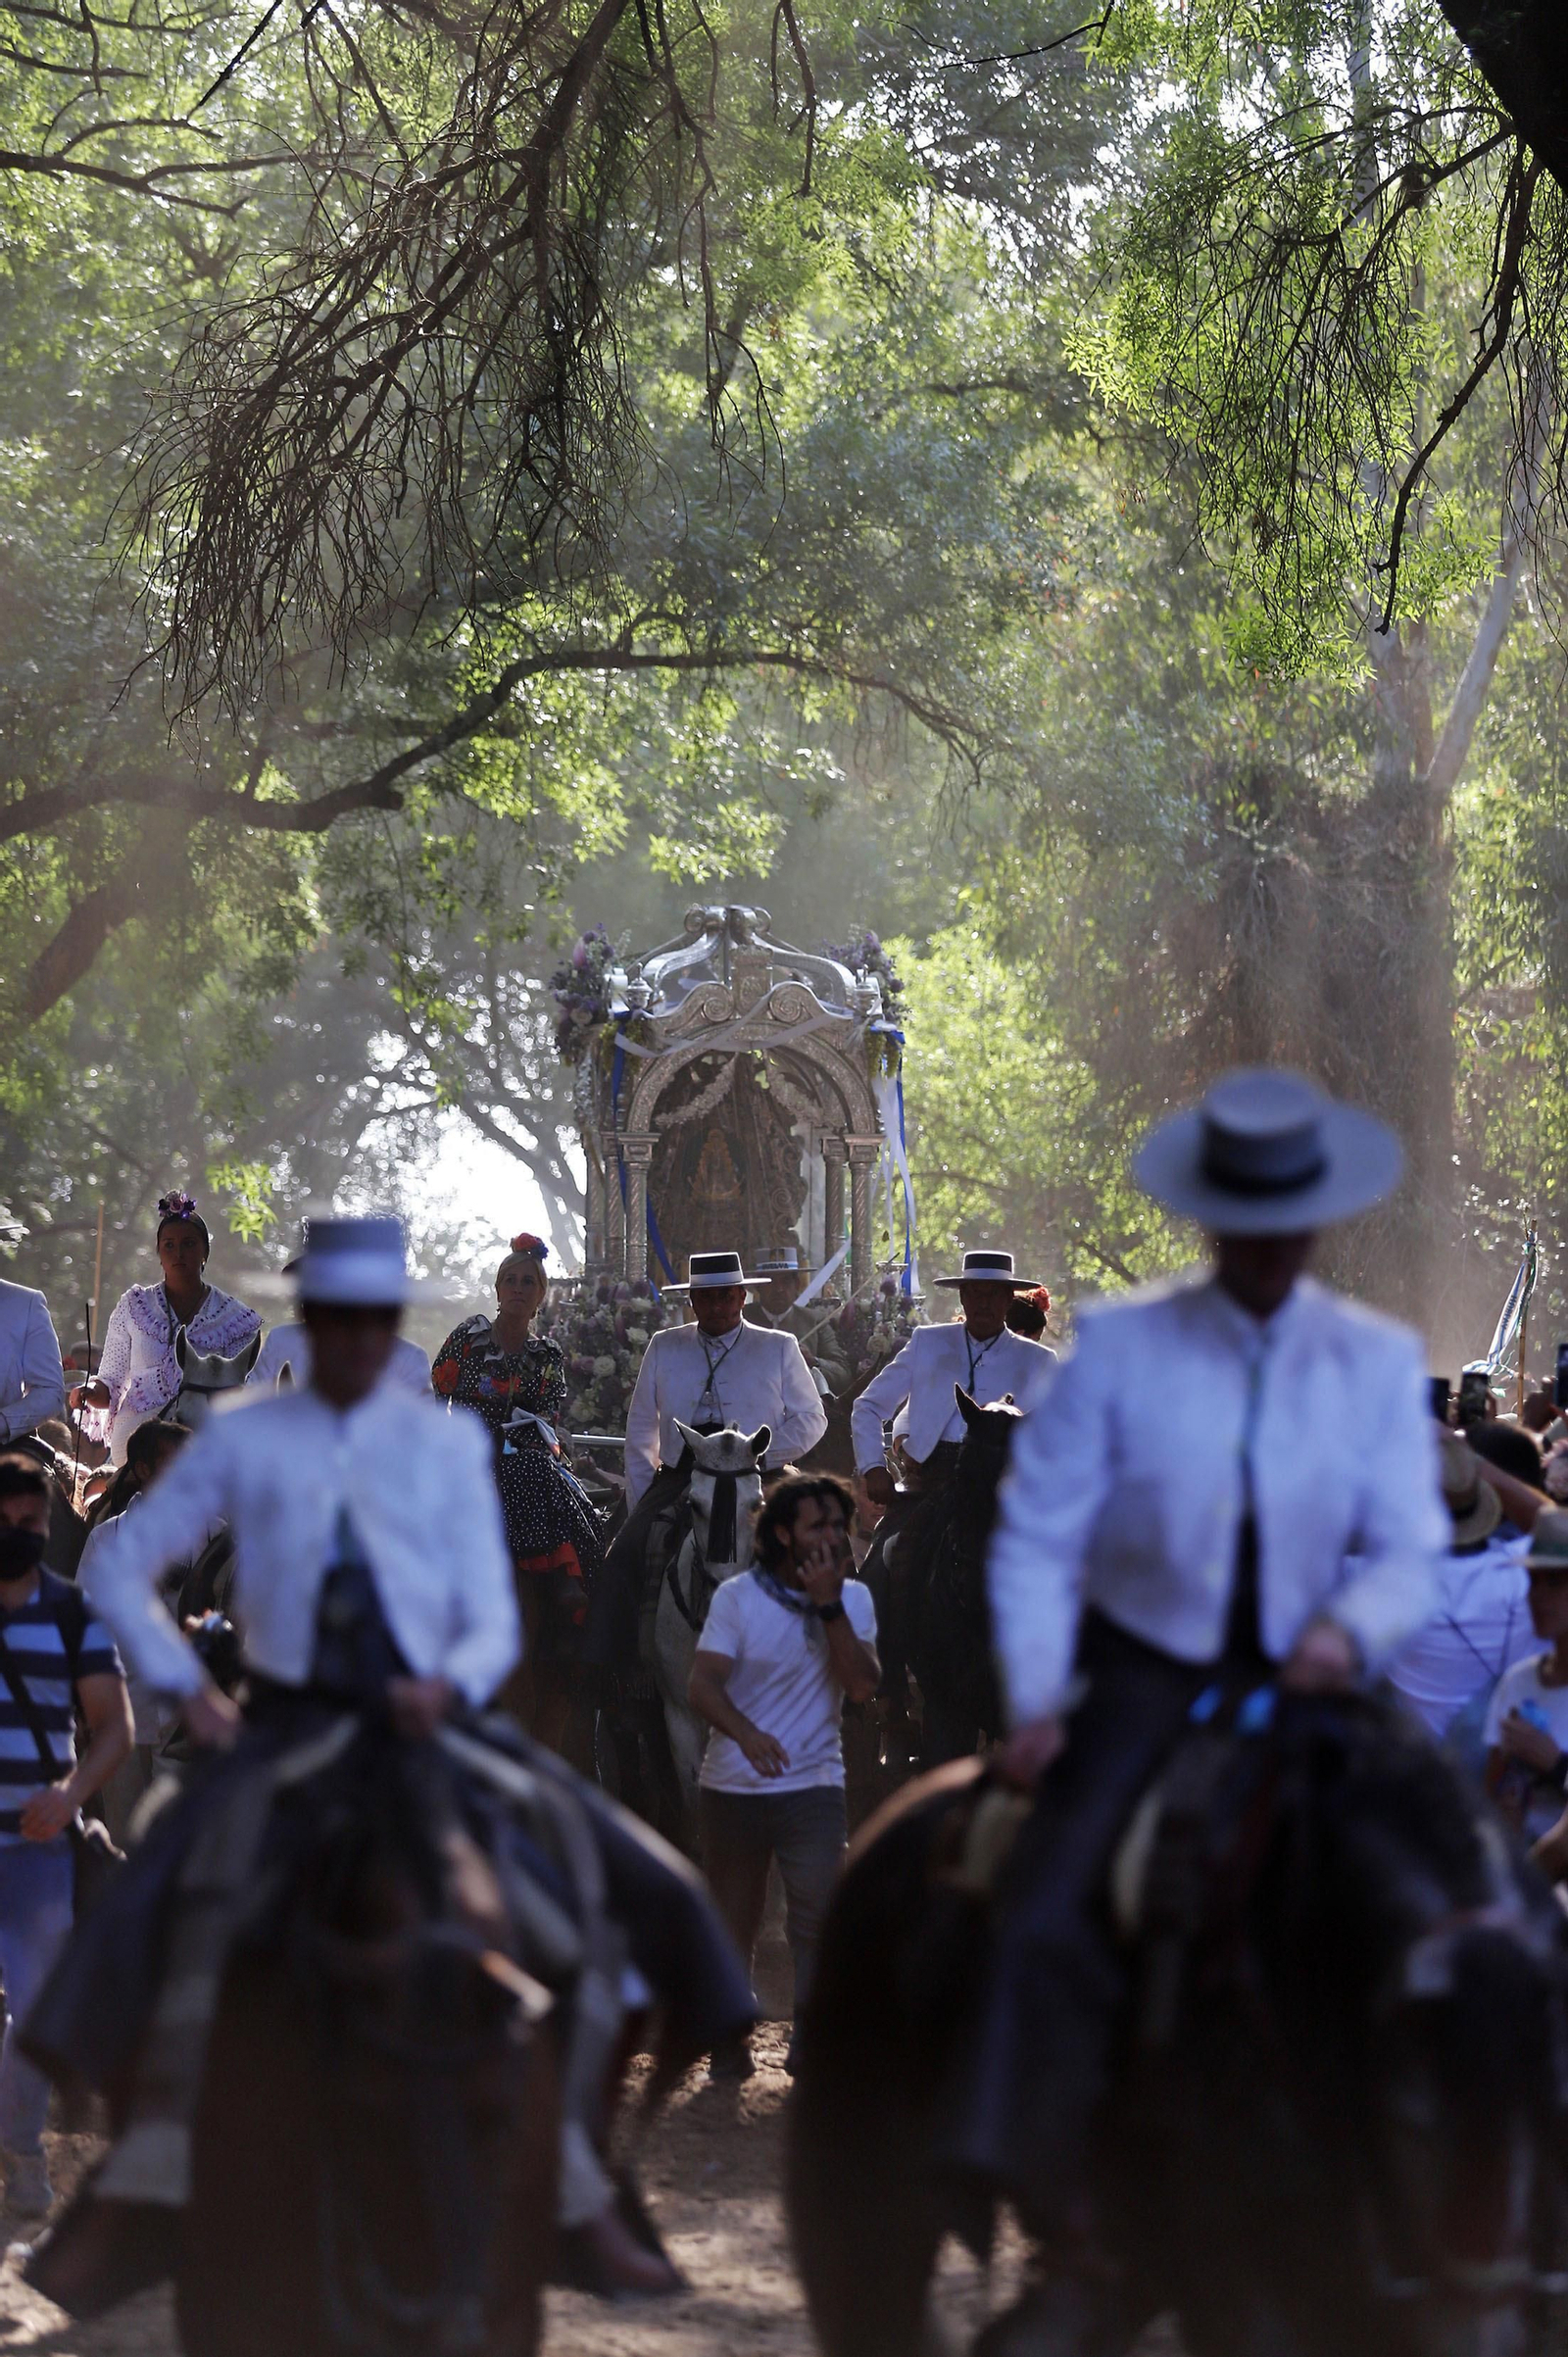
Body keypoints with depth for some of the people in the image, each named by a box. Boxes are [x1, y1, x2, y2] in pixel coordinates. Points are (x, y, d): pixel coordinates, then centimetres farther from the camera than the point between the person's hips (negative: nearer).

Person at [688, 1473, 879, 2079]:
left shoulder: (853, 1600, 5)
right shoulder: (738, 1595, -2)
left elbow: (862, 1686, -10)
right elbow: (702, 1684, -14)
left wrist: (828, 1605, -16)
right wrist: (746, 1733, -32)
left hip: (813, 1785, 0)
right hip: (733, 1785, 0)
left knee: (820, 1912, -16)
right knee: (731, 1921, 8)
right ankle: (730, 2042, 21)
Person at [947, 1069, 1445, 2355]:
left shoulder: (1381, 1363, 2)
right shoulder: (1119, 1345, -4)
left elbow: (1408, 1551, 2)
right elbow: (1039, 1536, -2)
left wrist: (1350, 1628, -20)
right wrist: (1037, 1700, -13)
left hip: (1307, 1683, 2)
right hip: (1142, 1678, -2)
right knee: (1047, 1921, -22)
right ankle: (1069, 2249, -14)